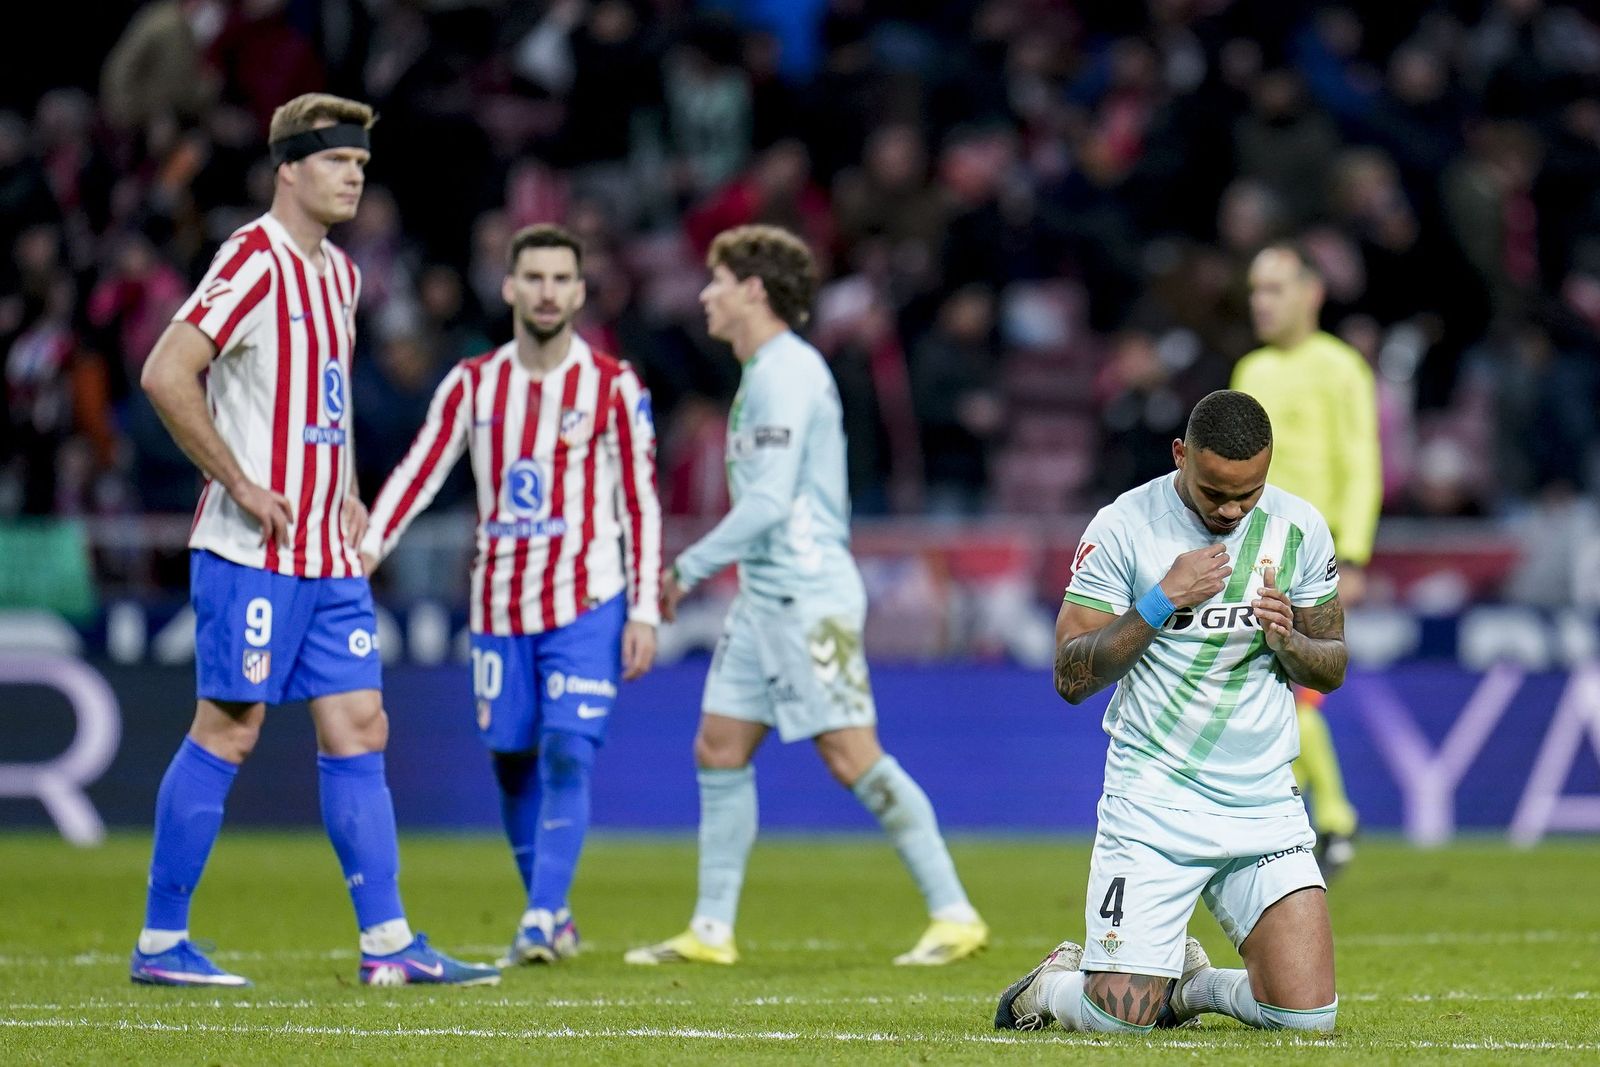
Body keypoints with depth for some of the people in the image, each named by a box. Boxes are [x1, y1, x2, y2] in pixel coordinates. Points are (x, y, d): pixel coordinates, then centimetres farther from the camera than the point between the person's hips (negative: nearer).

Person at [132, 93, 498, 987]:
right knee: (228, 731, -5)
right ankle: (161, 941, 2)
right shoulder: (256, 262, -12)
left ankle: (388, 942, 4)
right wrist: (243, 486, -18)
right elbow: (167, 375, -20)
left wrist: (345, 495, 15)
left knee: (359, 730, 4)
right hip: (252, 552, -8)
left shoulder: (342, 275, 15)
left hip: (328, 554, 8)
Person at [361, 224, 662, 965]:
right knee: (512, 761, 6)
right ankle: (551, 914, 20)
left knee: (566, 757, -14)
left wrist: (644, 611, -7)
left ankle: (542, 919, -16)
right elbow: (418, 472, -1)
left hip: (586, 604, -3)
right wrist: (368, 545, -17)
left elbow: (640, 504, -2)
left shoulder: (613, 387, -2)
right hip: (498, 604, 3)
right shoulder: (472, 384, 5)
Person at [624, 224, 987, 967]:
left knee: (852, 756, -10)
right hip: (764, 597, 10)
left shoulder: (788, 373, -14)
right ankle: (711, 929, 11)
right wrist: (704, 570, 17)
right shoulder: (764, 373, 16)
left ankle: (955, 914, -6)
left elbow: (770, 499, -20)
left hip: (808, 595, -10)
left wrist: (689, 567, -14)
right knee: (719, 748, 8)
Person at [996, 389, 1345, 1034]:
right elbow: (1071, 678, -8)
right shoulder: (1124, 528, -7)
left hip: (1265, 806, 3)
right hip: (1154, 805, -3)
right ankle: (1057, 982, 25)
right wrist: (1162, 602, -19)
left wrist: (1288, 641, -11)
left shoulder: (1299, 528, 3)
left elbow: (1334, 667, 11)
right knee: (1123, 1017, -11)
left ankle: (1188, 983, 22)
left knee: (1307, 1013, -9)